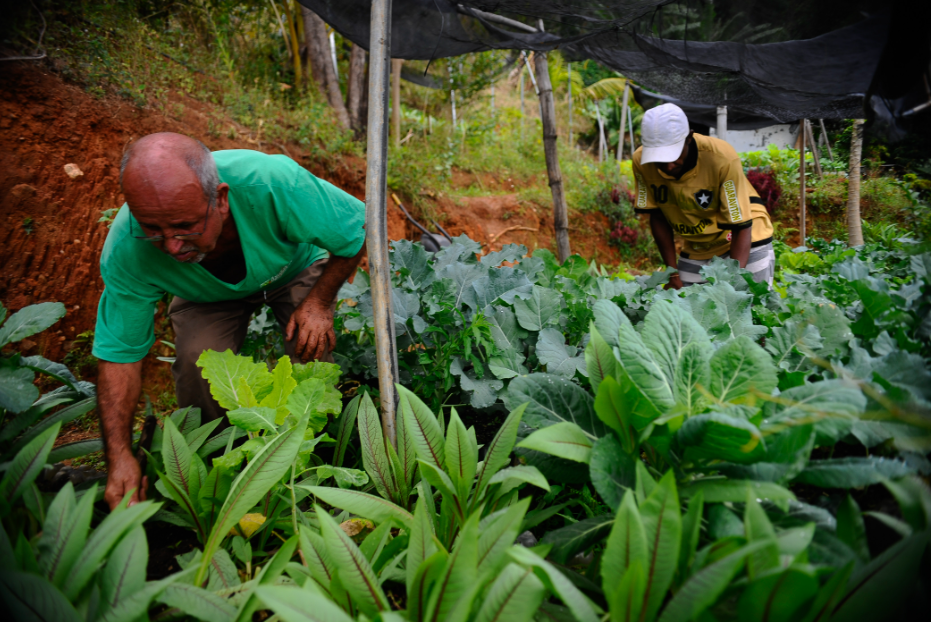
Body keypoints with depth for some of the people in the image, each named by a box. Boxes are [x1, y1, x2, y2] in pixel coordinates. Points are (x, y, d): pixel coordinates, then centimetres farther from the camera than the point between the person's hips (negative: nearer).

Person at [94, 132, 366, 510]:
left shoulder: (270, 184, -42)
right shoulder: (125, 251, -33)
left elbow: (358, 227, -25)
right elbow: (119, 354, -23)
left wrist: (320, 302, -27)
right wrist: (119, 455, -30)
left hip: (295, 270, 0)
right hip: (209, 295, 1)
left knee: (311, 343, -24)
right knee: (197, 358, -25)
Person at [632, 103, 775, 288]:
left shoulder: (723, 159, -30)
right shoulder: (641, 160, -18)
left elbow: (741, 229, -25)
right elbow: (657, 217, -6)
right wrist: (673, 274, -8)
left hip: (747, 240, -3)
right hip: (695, 248, 3)